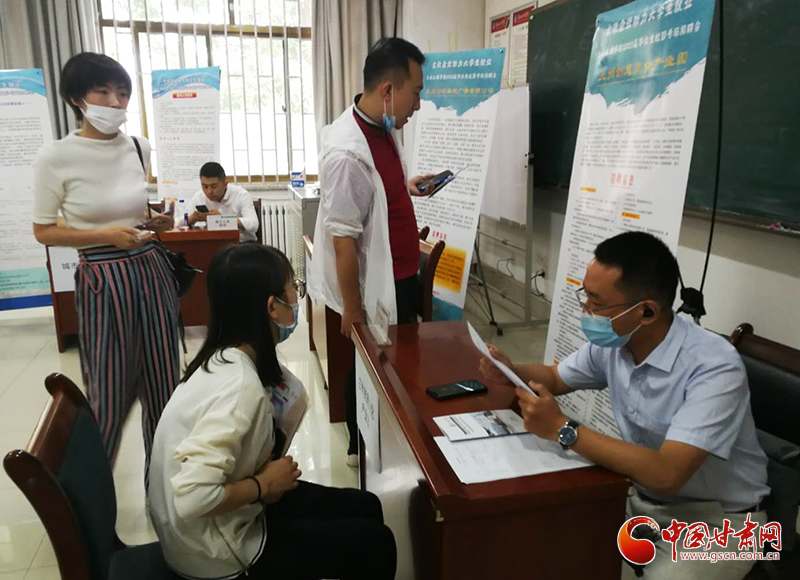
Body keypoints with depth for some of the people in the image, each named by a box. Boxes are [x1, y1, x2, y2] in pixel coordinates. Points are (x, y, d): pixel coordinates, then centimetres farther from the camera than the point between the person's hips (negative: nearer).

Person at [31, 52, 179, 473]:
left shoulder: (140, 147, 4)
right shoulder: (55, 157, -9)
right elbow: (44, 232, -4)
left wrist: (158, 222, -1)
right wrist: (109, 236, -15)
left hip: (151, 273, 5)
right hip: (102, 282, -4)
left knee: (163, 386, 11)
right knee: (110, 396, 6)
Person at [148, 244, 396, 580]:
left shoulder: (227, 359, -4)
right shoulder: (240, 385, -31)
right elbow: (191, 498, -35)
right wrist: (264, 484, -21)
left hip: (223, 522, 8)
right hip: (215, 553, -8)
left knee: (364, 507, 13)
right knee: (374, 543, 2)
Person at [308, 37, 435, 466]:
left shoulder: (384, 129, 2)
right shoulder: (347, 151, -27)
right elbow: (343, 239, -24)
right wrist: (352, 309, -19)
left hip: (402, 276, 9)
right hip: (375, 287, -9)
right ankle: (361, 449, 36)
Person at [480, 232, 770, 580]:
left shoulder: (714, 367, -29)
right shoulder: (611, 343, -8)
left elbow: (666, 474, -37)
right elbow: (554, 378, 11)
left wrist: (563, 429, -34)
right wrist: (510, 372, -11)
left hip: (715, 520, -6)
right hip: (642, 499, 6)